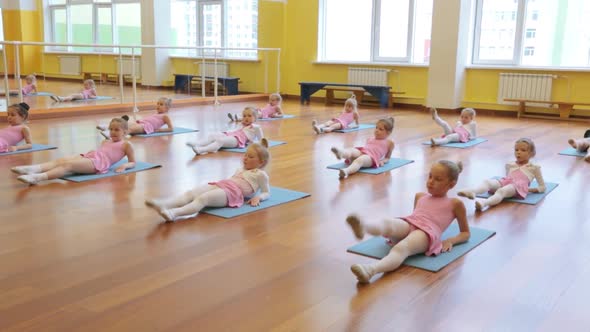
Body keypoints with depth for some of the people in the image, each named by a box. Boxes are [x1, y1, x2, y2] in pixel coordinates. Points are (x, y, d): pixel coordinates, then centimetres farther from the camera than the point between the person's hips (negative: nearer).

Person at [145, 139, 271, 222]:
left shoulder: (260, 174, 13)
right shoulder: (240, 170, 36)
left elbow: (267, 193, 11)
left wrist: (258, 197, -8)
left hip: (232, 192, -8)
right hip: (219, 185, 8)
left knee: (203, 198, -35)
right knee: (190, 194, -19)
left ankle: (174, 213, -56)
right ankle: (162, 204, -42)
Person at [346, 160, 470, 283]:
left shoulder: (455, 203, 18)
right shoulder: (420, 196, 32)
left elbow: (466, 233, 21)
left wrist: (450, 241, 1)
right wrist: (393, 234, 22)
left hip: (427, 233, -4)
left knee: (401, 248, -37)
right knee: (389, 223, -33)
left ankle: (370, 270, -66)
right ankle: (363, 226, -67)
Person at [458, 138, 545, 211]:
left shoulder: (534, 168, 19)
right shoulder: (510, 165, 31)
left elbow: (542, 187, 19)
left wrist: (529, 189, 2)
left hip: (519, 186, -5)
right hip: (505, 182, 5)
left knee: (501, 191, -38)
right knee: (487, 181, -27)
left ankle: (484, 203, -66)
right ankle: (472, 191, -58)